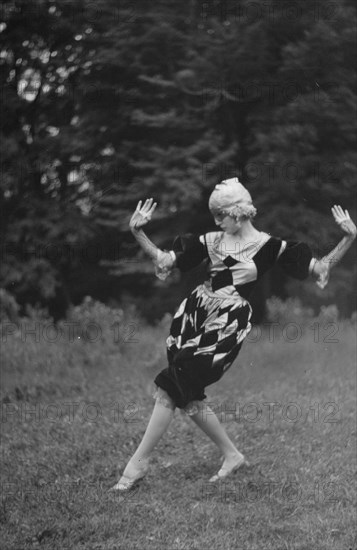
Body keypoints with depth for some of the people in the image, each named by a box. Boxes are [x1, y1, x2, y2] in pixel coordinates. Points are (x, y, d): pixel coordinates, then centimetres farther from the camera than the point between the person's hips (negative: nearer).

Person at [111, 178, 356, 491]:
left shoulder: (268, 246, 0)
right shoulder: (212, 241, 10)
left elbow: (318, 268, 1)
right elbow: (164, 261, 12)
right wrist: (137, 232, 1)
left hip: (227, 326, -5)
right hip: (194, 314, 5)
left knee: (171, 387, -13)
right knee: (187, 395, 0)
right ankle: (232, 455, 16)